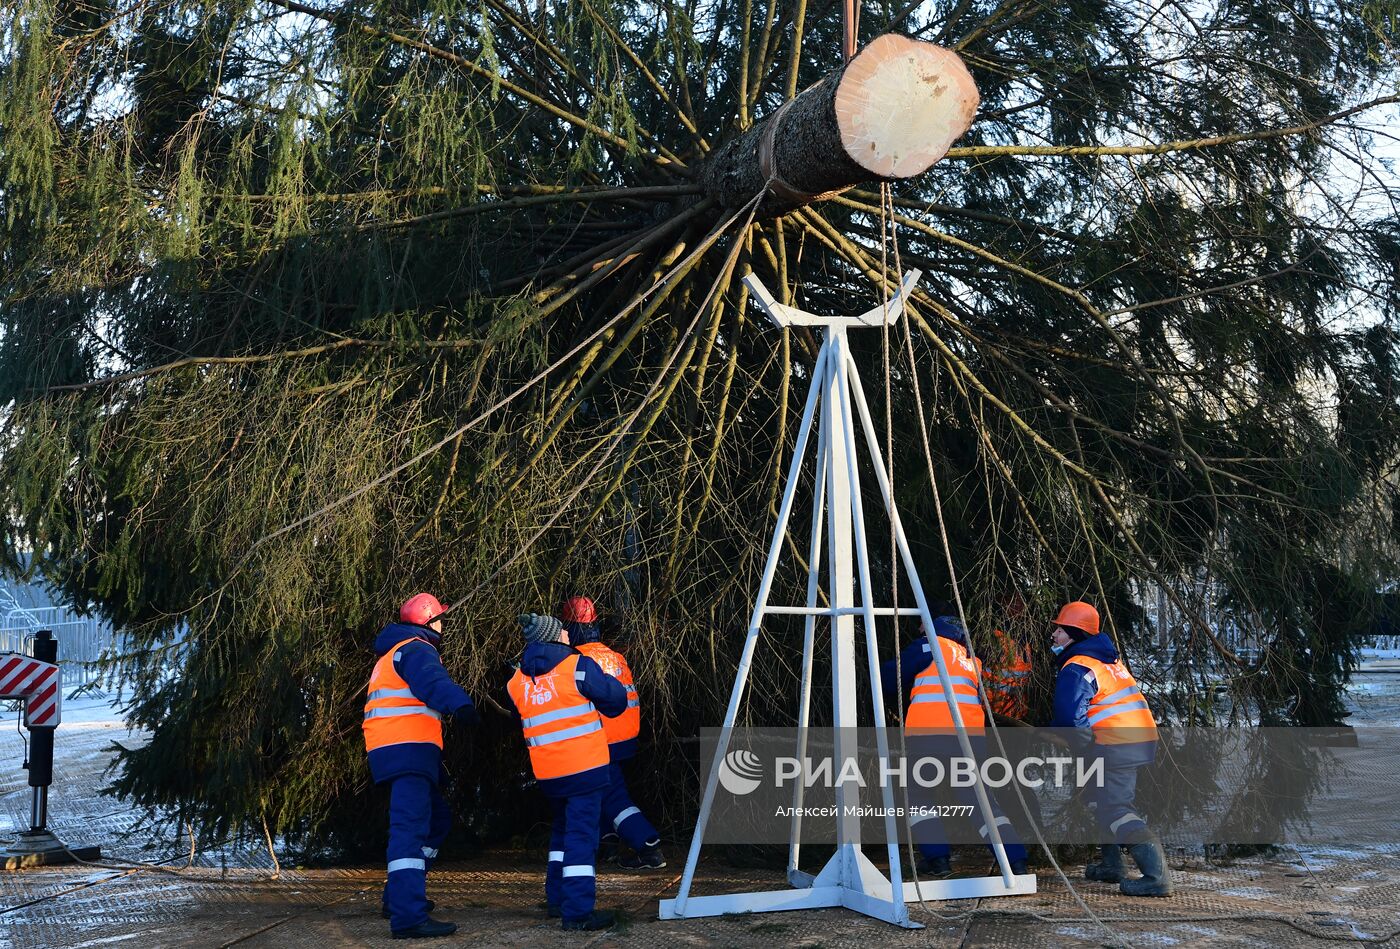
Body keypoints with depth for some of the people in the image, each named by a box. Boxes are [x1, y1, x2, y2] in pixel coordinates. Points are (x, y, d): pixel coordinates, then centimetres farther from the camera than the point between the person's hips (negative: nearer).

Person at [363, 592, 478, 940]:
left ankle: (397, 897, 25)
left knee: (437, 820, 21)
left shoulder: (392, 654, 27)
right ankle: (408, 916, -29)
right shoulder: (415, 649, -6)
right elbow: (433, 681, -28)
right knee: (411, 827, -19)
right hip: (409, 749, -10)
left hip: (391, 750, 10)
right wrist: (460, 704, -45)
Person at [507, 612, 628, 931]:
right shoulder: (578, 667, -9)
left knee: (563, 828, 23)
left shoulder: (518, 681, 8)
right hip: (585, 766, -6)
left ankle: (557, 898, 28)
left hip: (547, 771, 6)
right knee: (581, 834, -4)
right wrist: (606, 682, 16)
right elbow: (615, 700, -4)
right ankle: (578, 911, -8)